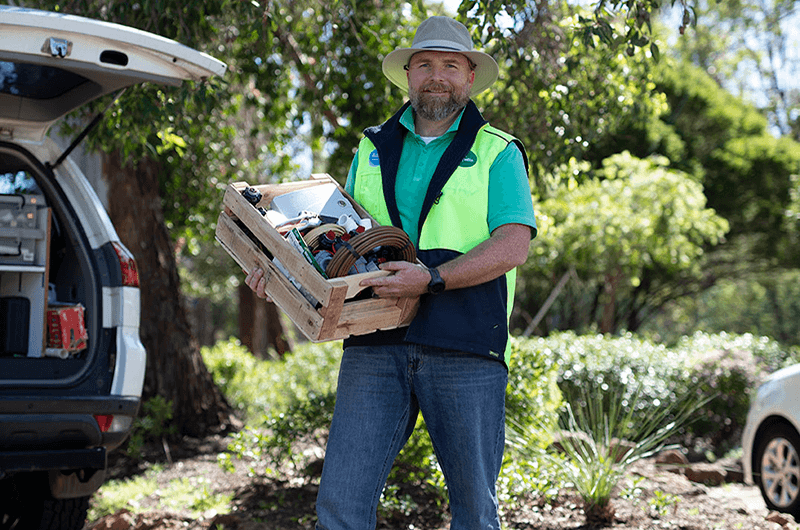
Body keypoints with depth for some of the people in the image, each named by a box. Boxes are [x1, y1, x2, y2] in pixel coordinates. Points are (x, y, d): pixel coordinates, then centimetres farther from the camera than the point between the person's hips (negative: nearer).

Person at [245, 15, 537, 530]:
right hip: (375, 343, 3)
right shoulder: (372, 149, 19)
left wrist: (432, 279, -19)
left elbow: (513, 245, -7)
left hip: (465, 350, -2)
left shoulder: (498, 153, 6)